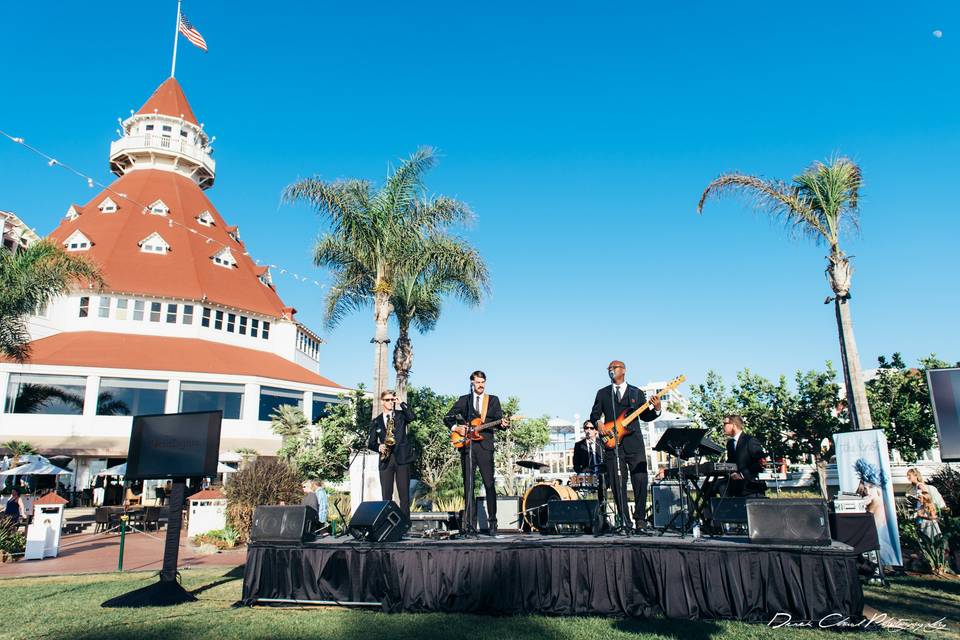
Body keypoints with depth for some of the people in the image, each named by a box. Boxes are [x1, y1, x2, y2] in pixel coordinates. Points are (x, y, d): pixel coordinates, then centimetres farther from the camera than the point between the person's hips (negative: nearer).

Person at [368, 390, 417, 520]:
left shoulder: (401, 415, 10)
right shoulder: (376, 422, 14)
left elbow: (412, 417, -12)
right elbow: (371, 443, 12)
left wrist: (402, 403, -8)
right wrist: (379, 447, -9)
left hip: (402, 458, -1)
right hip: (386, 460, 2)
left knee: (404, 494, -3)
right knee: (386, 496, -1)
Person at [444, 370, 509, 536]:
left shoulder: (493, 400, 12)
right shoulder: (463, 400, 13)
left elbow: (499, 420, 6)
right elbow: (447, 418, 14)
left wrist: (503, 424, -16)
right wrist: (455, 427, -5)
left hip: (485, 446, -1)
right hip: (466, 446, 1)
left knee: (489, 484, -6)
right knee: (468, 485, 2)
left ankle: (492, 522, 1)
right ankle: (470, 524, 7)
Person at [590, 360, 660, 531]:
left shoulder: (637, 393, 13)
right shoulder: (603, 393, 14)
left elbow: (645, 416, 11)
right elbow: (594, 415, 14)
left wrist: (656, 409, -7)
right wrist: (598, 425, -7)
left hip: (634, 444, 0)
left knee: (640, 481, -5)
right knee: (618, 485, 0)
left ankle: (640, 519, 8)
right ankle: (625, 521, 7)